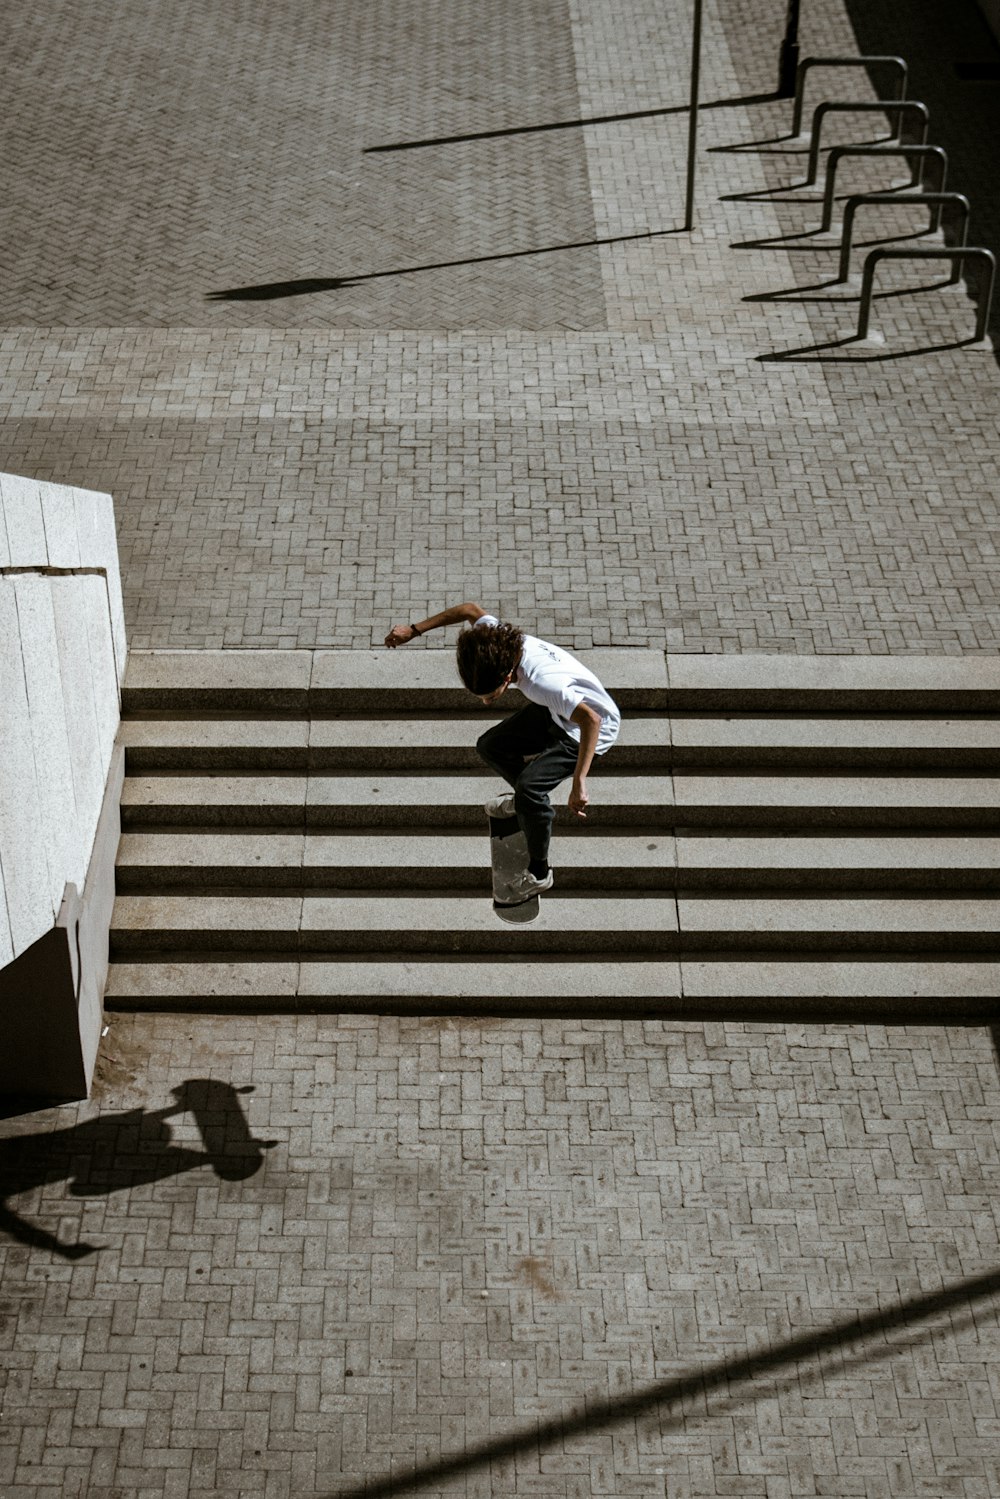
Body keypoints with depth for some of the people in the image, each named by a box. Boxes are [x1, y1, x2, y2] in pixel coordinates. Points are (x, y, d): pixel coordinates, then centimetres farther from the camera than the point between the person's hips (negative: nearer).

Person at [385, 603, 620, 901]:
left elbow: (591, 719, -46)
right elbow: (471, 610, -3)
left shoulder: (543, 682, -43)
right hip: (553, 713, 8)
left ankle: (539, 874, -1)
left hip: (593, 727, -8)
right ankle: (525, 800, 38)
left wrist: (579, 784, -49)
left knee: (529, 787, -22)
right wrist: (414, 630, -3)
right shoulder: (496, 640, -22)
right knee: (489, 746, 9)